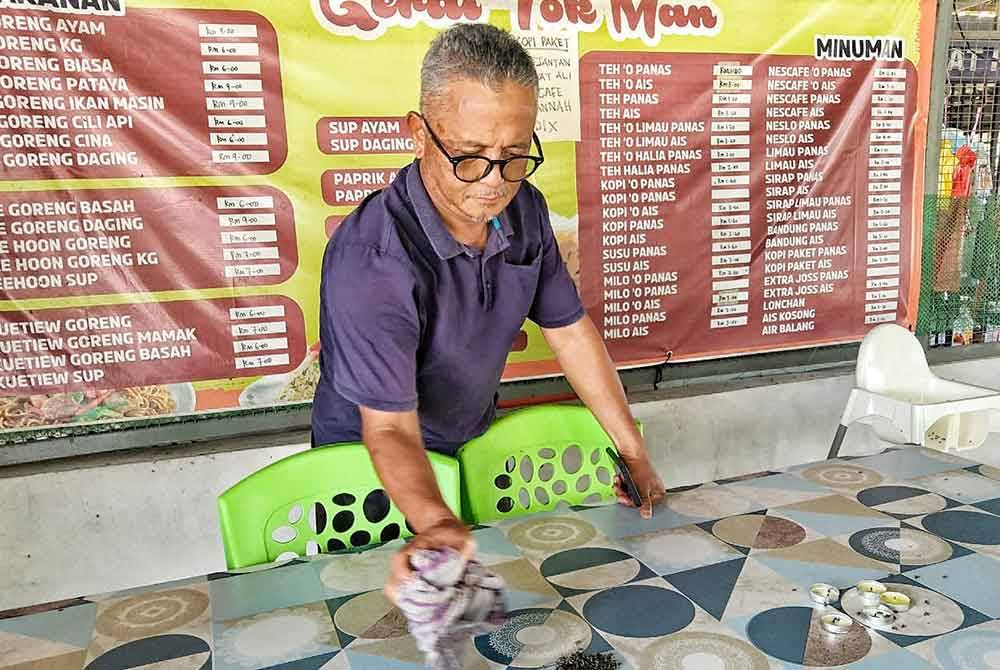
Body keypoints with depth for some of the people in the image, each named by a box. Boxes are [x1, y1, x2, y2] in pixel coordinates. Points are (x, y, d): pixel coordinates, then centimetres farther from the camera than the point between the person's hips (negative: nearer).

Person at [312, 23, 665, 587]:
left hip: (475, 443, 6)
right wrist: (434, 524, -53)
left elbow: (570, 330, -3)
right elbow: (390, 428, -32)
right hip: (374, 474, -5)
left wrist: (634, 452, -1)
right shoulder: (371, 260, -34)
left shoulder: (524, 210, -12)